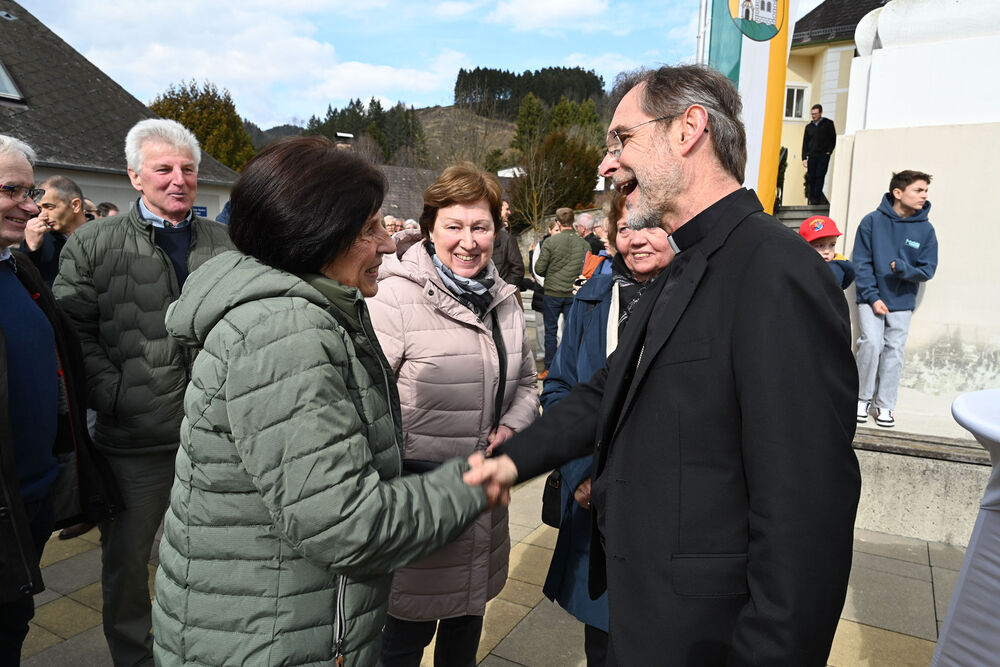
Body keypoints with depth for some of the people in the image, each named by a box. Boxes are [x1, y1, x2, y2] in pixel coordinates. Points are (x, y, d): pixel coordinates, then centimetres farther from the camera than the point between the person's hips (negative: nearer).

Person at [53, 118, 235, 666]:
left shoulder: (226, 245, 6)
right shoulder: (92, 245, -1)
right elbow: (73, 332, -4)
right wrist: (115, 395, -14)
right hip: (135, 441, -2)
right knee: (125, 564, 15)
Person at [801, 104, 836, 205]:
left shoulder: (828, 124, 7)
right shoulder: (808, 127, 16)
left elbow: (833, 139, 6)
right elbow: (805, 143, 14)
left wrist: (829, 152, -5)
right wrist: (804, 158, 5)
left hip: (823, 156, -3)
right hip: (812, 156, 3)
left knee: (819, 177, -11)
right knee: (811, 178, 1)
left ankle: (816, 198, -12)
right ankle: (811, 198, 7)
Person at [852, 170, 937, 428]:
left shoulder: (925, 229, -2)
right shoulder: (872, 221, -7)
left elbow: (928, 270, 1)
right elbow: (861, 264, -6)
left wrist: (900, 267, -18)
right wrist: (872, 297, -12)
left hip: (902, 302, 2)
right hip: (871, 298, -2)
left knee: (894, 351, 4)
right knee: (871, 343, -14)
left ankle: (885, 405, 14)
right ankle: (863, 398, 3)